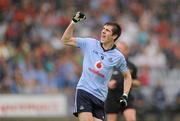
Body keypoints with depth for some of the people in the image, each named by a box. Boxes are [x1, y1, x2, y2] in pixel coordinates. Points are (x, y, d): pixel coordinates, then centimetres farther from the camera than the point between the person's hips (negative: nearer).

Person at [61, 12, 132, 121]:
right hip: (84, 91, -2)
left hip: (100, 97, 2)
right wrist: (74, 22, -5)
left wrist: (125, 95, 4)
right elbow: (66, 40, 6)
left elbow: (127, 76, 16)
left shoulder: (118, 57, 3)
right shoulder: (90, 43, 3)